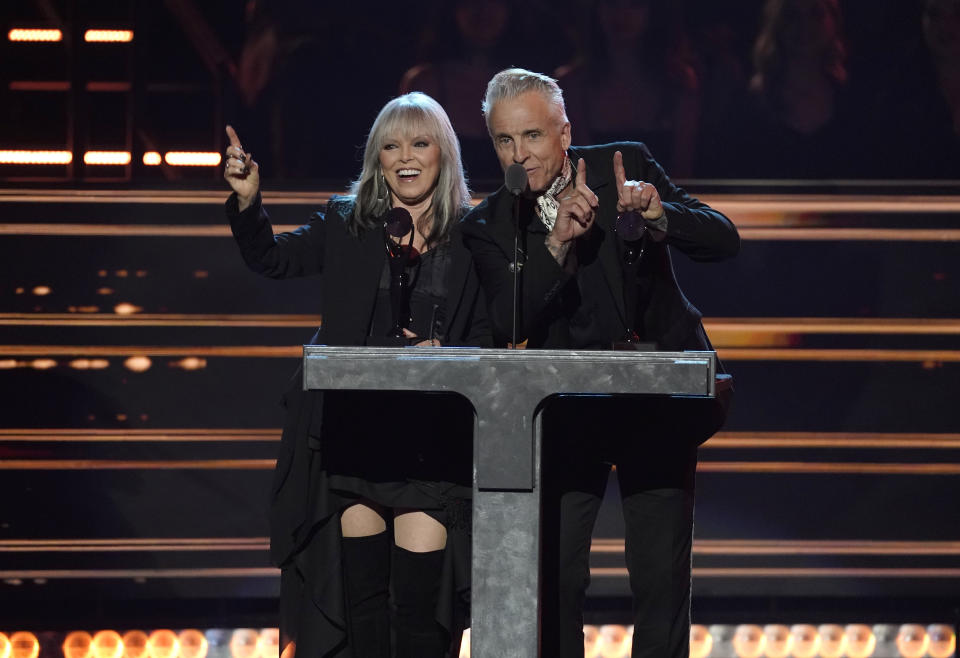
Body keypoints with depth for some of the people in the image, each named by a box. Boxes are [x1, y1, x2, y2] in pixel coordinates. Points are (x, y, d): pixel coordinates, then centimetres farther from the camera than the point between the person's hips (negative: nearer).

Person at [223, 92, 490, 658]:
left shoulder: (470, 238, 5)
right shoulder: (347, 227, 9)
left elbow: (488, 335, 9)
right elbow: (273, 258, 2)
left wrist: (449, 355, -10)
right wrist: (247, 201, -14)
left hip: (432, 436, -1)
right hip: (354, 428, 1)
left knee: (419, 594, -6)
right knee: (361, 587, 2)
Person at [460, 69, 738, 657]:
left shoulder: (627, 165, -2)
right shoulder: (488, 227, -1)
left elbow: (723, 240, -9)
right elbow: (508, 327, -16)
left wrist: (658, 213, -28)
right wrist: (557, 242, -28)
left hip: (657, 406, -1)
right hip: (565, 413, 1)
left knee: (662, 581, -1)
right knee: (552, 579, -4)